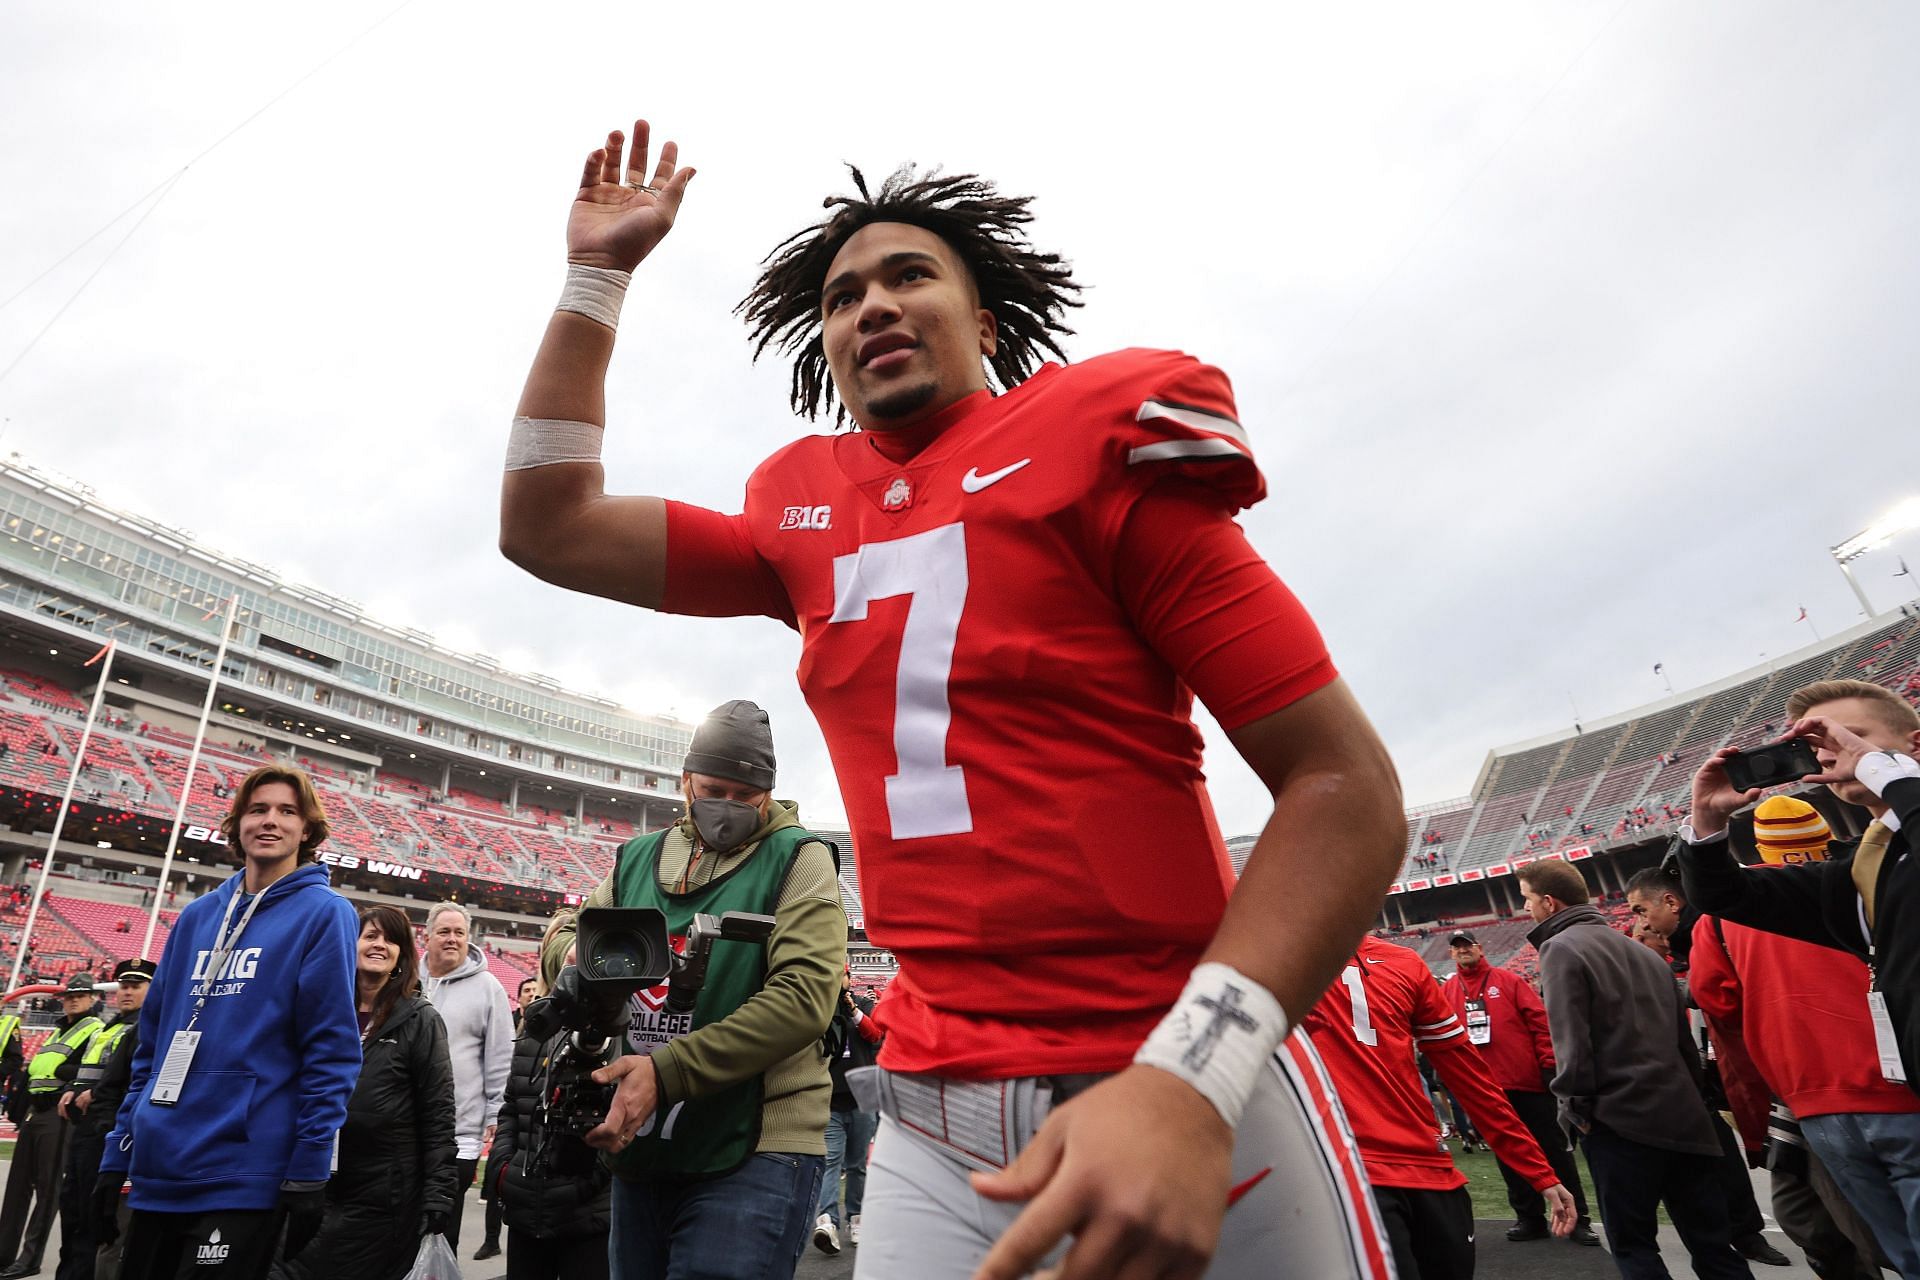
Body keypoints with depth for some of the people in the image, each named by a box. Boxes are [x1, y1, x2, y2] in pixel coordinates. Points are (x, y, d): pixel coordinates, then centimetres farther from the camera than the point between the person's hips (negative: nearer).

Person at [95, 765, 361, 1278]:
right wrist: (117, 1152, 11)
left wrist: (308, 1171, -15)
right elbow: (152, 1040, 15)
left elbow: (331, 1049, -12)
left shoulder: (322, 913, -8)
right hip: (155, 1170, 6)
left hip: (243, 1175, -6)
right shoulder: (196, 916, 10)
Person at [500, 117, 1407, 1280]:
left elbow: (1347, 787, -12)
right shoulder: (804, 516, 8)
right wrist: (598, 275, 12)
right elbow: (548, 528, 13)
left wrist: (1192, 1077, -25)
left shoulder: (1096, 447, -8)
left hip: (1199, 1098, -4)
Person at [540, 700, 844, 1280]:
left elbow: (804, 995, -18)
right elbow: (562, 938, 17)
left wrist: (665, 1072, -24)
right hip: (639, 1149, 6)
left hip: (754, 1153, -5)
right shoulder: (638, 858, 10)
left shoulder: (798, 858, -7)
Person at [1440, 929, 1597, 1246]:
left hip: (1529, 1080, -3)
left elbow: (1539, 1020, -3)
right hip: (1486, 1088, 3)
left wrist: (1550, 1064, -9)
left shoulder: (1508, 980, 2)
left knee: (1555, 1149, 4)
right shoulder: (1446, 991, 9)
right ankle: (1529, 1217, 20)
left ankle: (1577, 1217, 14)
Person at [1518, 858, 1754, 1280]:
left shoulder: (1560, 948, -9)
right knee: (1713, 1244, 13)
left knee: (1633, 1246, 3)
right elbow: (1683, 1035, 18)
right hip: (1684, 1118, 8)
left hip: (1620, 1121, -8)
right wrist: (1689, 1097, 21)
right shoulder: (1641, 950, 17)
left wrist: (1574, 1107, -8)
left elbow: (1570, 1040, -17)